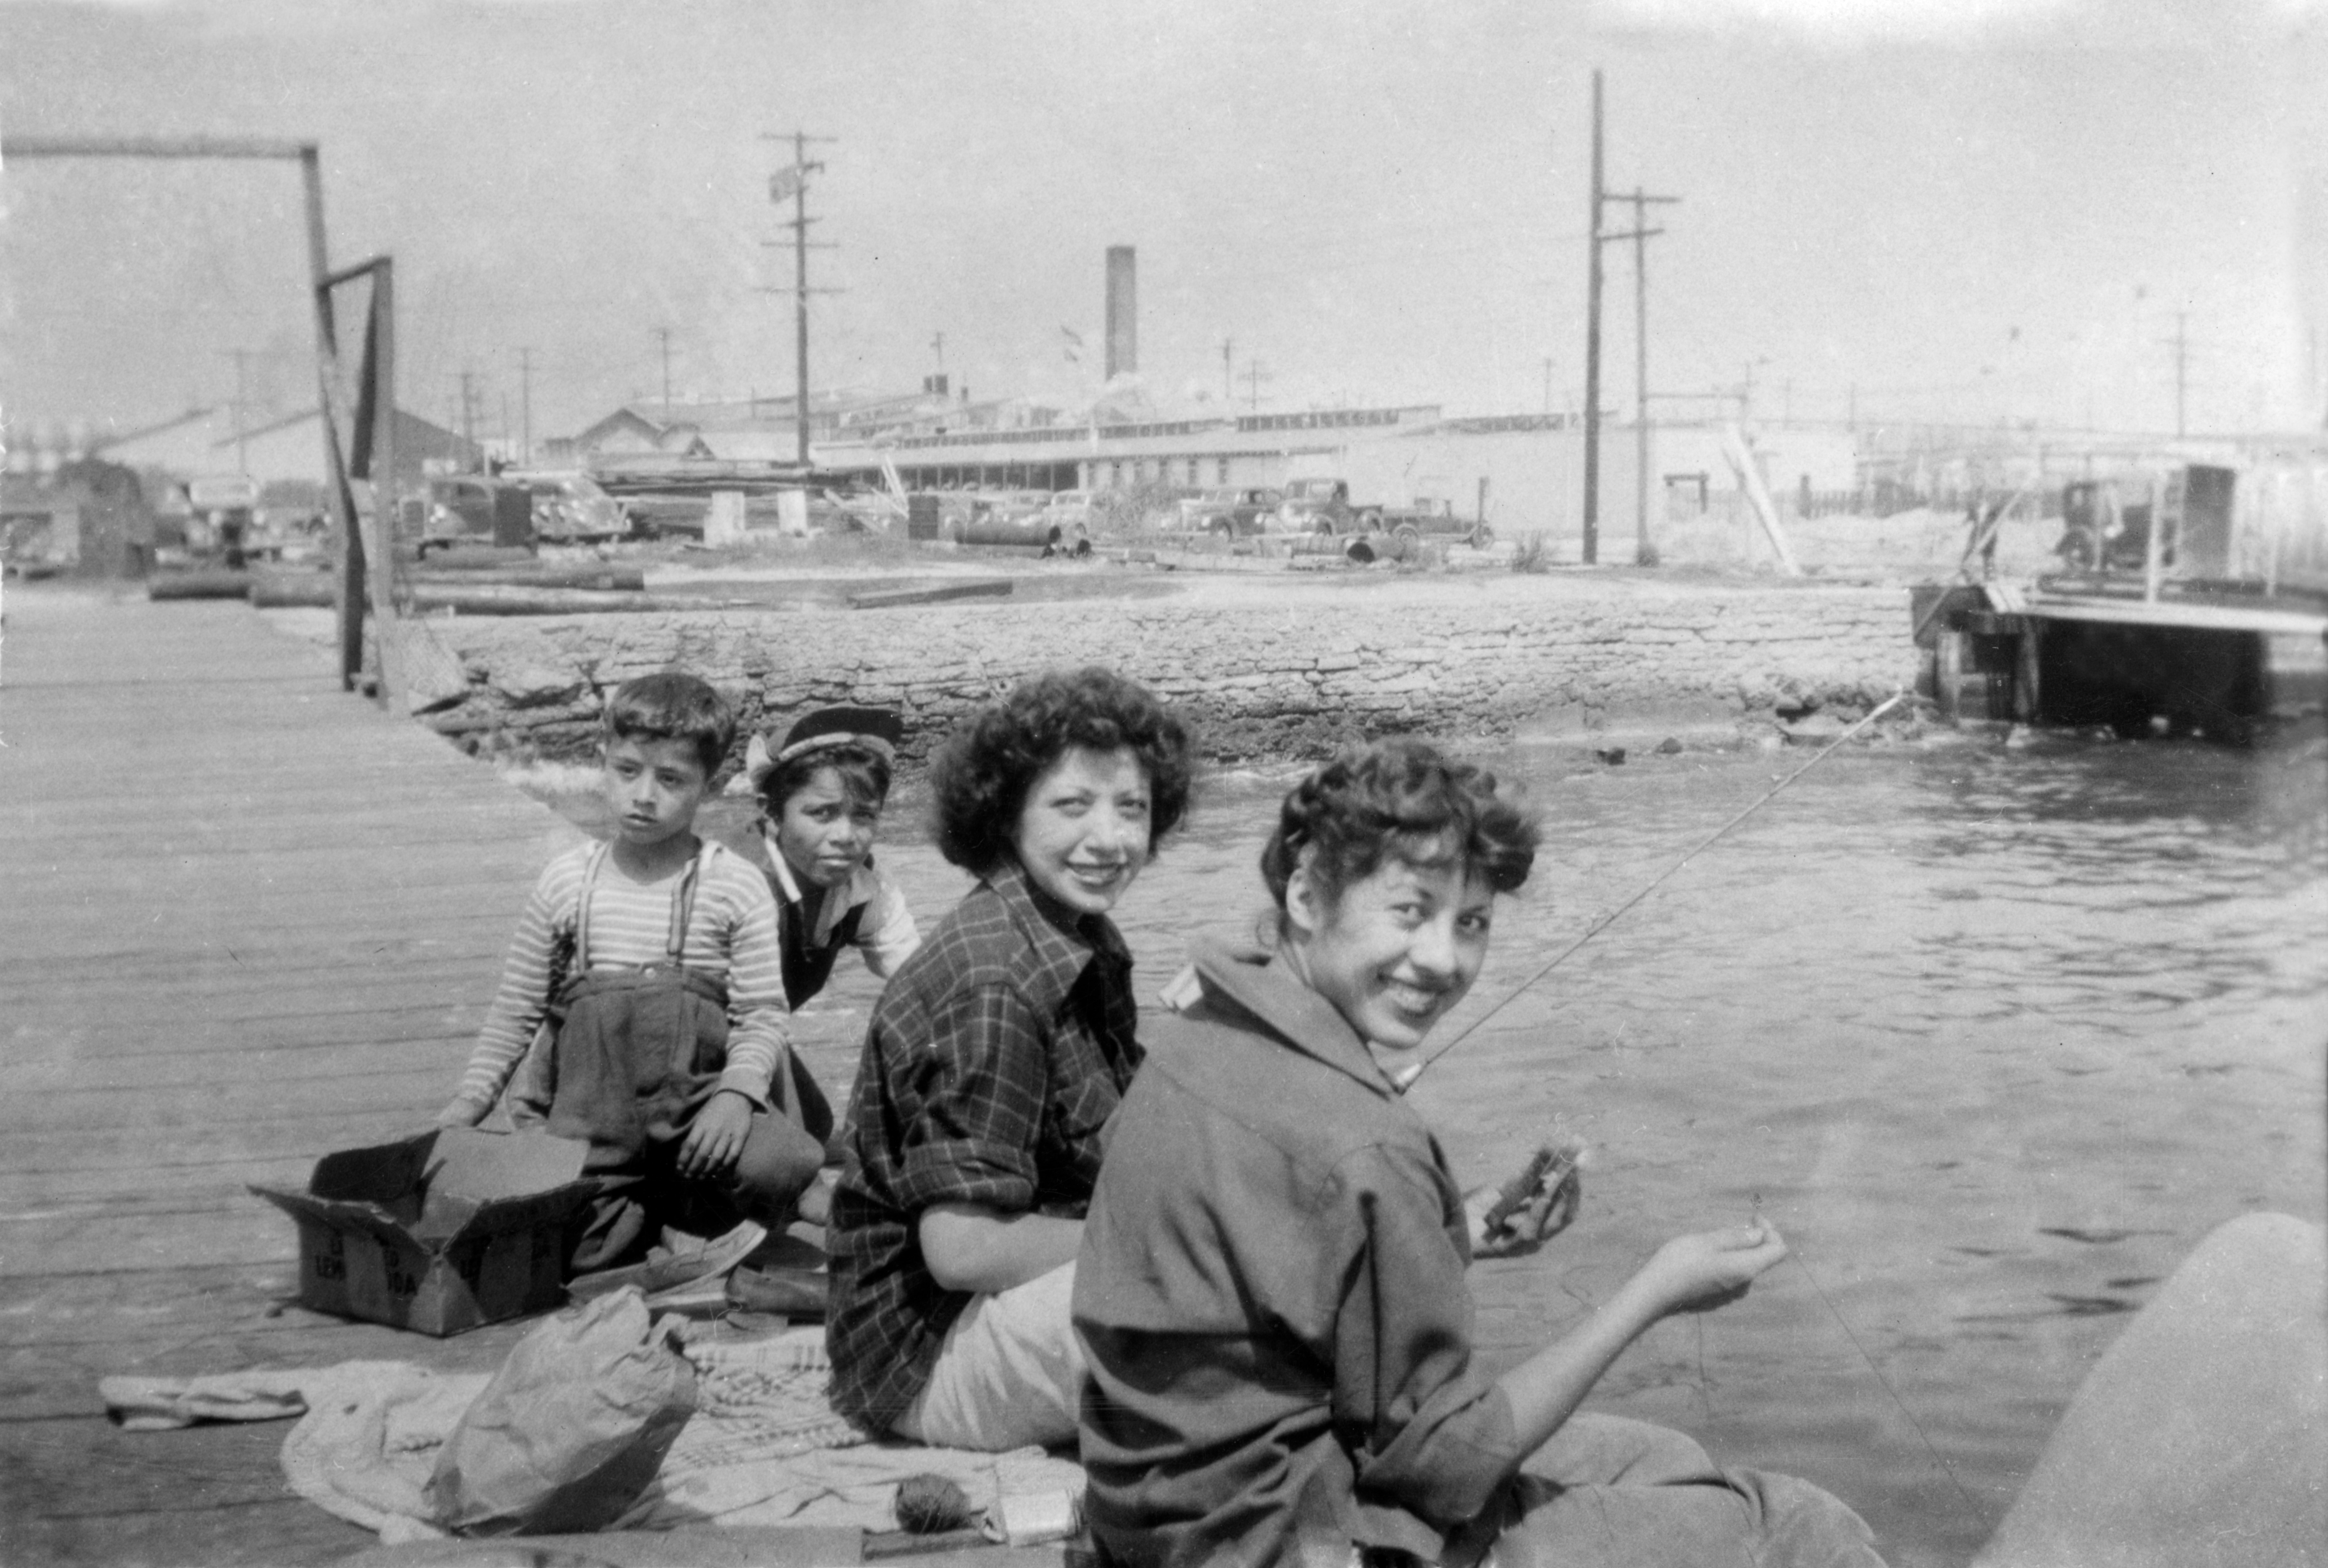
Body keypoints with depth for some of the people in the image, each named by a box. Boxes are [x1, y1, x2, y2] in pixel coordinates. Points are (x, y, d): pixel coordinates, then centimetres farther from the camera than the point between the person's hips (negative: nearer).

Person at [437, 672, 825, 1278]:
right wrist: (469, 1102, 3)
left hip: (695, 1106, -1)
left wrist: (736, 1092, -20)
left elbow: (762, 1015, -2)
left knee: (789, 1160, -29)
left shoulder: (737, 888, 1)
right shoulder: (566, 882, 8)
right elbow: (516, 1008, 13)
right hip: (589, 1121, 1)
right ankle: (646, 1213, 11)